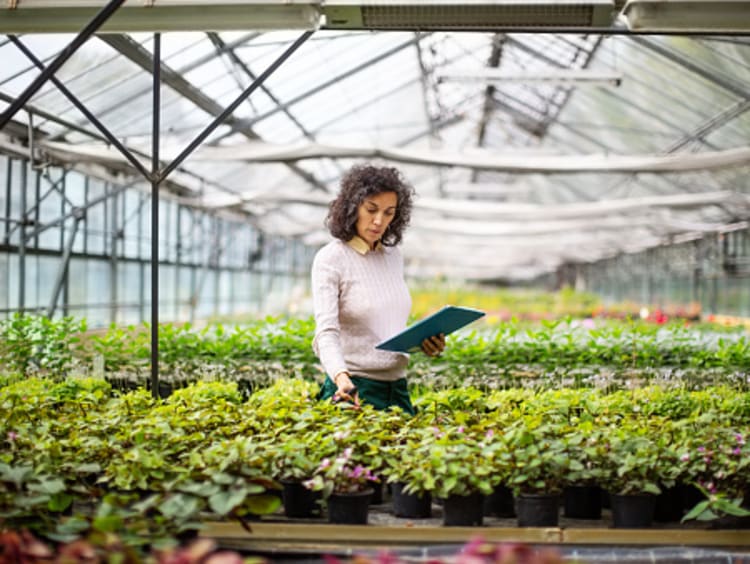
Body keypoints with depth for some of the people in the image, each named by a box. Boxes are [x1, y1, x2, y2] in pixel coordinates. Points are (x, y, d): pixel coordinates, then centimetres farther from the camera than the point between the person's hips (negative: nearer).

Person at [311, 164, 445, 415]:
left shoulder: (393, 255, 9)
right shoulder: (330, 259, -10)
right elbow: (327, 331, -21)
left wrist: (422, 340, -1)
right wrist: (341, 377, -37)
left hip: (397, 388, 6)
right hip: (353, 389, -6)